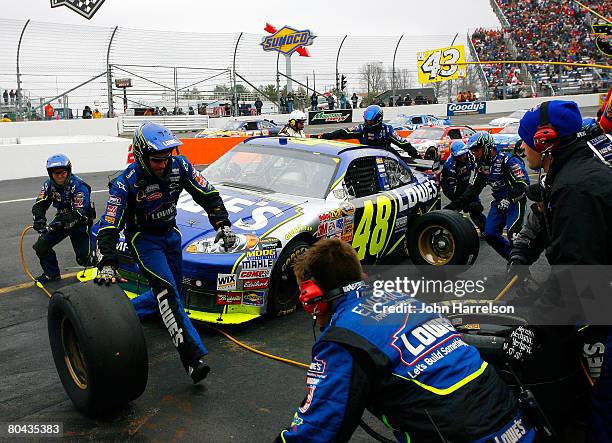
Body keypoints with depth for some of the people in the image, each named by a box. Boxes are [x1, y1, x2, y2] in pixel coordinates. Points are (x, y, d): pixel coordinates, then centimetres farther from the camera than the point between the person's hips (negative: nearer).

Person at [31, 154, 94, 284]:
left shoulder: (79, 186, -25)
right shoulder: (49, 185, -5)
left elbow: (79, 213, -32)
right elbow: (39, 204, -9)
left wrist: (60, 224, -46)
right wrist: (39, 220, -31)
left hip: (80, 222, -6)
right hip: (61, 219, 6)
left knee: (83, 258, -11)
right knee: (41, 246, -4)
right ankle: (52, 273, 18)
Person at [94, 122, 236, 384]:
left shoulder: (179, 166, -15)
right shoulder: (127, 183, -25)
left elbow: (208, 194, -7)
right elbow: (109, 226, -26)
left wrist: (222, 224, -19)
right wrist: (107, 264, -37)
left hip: (170, 233, 6)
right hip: (143, 237, -6)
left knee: (170, 292, 14)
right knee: (166, 291, -22)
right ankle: (193, 357, -25)